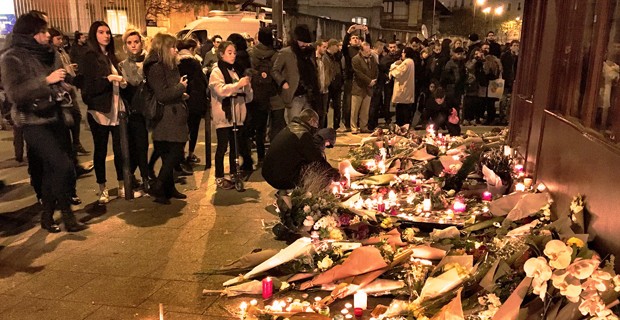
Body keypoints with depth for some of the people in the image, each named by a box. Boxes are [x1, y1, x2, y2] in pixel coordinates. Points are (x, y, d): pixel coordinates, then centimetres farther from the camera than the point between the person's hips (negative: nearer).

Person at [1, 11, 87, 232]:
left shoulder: (43, 54, 12)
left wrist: (62, 92, 9)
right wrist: (46, 80, -25)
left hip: (53, 119, 7)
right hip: (34, 123, -7)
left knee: (52, 170, 11)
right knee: (64, 166, -15)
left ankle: (47, 216, 23)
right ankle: (66, 214, 0)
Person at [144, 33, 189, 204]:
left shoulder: (168, 65, 16)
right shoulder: (156, 68, -15)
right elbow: (162, 96, -22)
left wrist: (180, 93, 13)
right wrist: (181, 87, -12)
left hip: (174, 117, 10)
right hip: (166, 118, -10)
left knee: (170, 154, 13)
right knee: (175, 153, -9)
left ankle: (169, 188, 21)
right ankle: (157, 187, -2)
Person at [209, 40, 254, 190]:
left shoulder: (234, 71, 17)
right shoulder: (216, 72, -4)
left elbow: (248, 97, 15)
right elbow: (221, 90, -23)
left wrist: (247, 85, -4)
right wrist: (239, 84, -27)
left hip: (236, 116, 7)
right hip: (223, 116, -7)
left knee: (236, 146, 10)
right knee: (222, 146, -1)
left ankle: (234, 174, 22)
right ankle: (219, 177, 8)